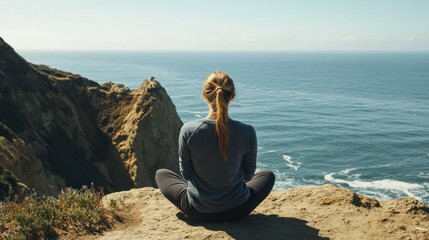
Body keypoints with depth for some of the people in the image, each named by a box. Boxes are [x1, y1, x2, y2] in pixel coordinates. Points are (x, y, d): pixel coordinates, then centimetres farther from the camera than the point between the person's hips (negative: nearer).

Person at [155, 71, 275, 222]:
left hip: (197, 211, 0)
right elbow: (248, 175, -4)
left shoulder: (188, 131, -20)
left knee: (161, 174, 27)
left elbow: (186, 174, -7)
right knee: (268, 176, 31)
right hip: (237, 211, 1)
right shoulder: (247, 133, -19)